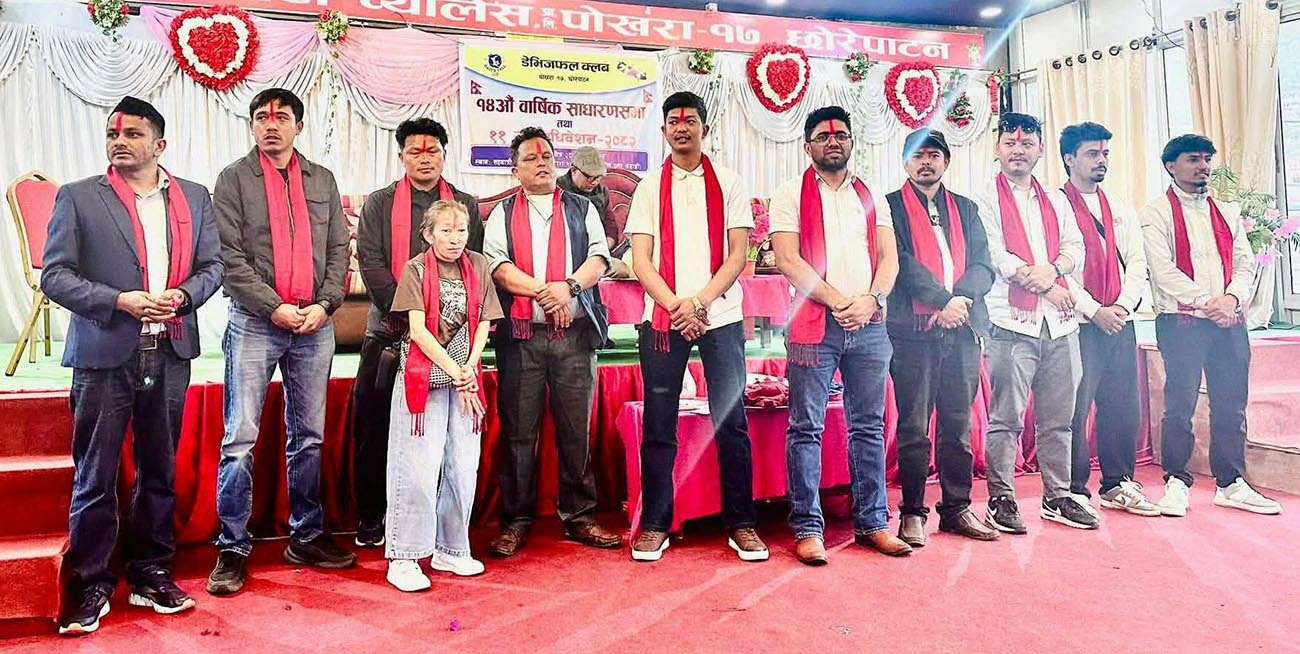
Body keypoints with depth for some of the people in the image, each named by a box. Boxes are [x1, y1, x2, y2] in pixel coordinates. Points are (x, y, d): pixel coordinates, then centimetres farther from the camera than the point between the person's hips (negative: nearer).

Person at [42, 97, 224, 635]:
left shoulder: (194, 197, 10)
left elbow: (212, 264, 9)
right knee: (95, 477, 2)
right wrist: (119, 301, -16)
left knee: (159, 471, 12)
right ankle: (90, 586, 15)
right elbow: (55, 274, -2)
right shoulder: (77, 197, 3)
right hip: (104, 354, -2)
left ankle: (150, 575, 24)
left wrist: (183, 296, -11)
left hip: (170, 354, 3)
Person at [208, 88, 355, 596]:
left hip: (315, 325, 3)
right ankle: (232, 549, 8)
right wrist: (274, 308, -13)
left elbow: (339, 250, 9)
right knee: (240, 439, -3)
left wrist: (324, 305, -4)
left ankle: (306, 538, 21)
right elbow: (231, 256, -5)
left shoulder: (322, 180, 14)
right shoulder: (235, 178, 4)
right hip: (254, 323, -3)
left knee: (308, 437, 10)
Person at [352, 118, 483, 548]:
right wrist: (408, 316, -12)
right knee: (375, 427, 1)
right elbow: (371, 264, -2)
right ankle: (371, 517, 16)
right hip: (389, 332, 0)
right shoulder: (379, 204, 8)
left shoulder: (467, 206, 12)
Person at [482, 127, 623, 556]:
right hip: (521, 335, 0)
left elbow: (599, 257, 4)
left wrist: (569, 286, -14)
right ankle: (516, 521, 12)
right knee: (518, 431, 2)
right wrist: (542, 292, -13)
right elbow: (497, 265, 0)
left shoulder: (582, 209, 17)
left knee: (576, 429, 4)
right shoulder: (503, 214, 15)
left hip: (575, 333, 1)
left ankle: (579, 516, 15)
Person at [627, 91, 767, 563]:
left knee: (731, 423, 3)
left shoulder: (728, 185, 9)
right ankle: (654, 525, 14)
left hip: (720, 317, 0)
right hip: (662, 319, 0)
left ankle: (741, 525, 14)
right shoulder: (649, 188, 9)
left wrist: (699, 301, -11)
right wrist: (676, 306, -10)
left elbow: (738, 255, 1)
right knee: (659, 427, 3)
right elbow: (640, 261, 2)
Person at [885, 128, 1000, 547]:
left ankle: (957, 508, 18)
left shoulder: (965, 209, 20)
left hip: (963, 329, 4)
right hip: (913, 330, -4)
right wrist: (943, 301, -15)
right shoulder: (891, 206, 6)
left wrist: (960, 298, -10)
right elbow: (901, 263, -7)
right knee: (913, 426, -1)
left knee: (958, 424, 8)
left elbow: (983, 266, 9)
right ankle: (913, 512, 8)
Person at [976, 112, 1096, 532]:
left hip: (1060, 323, 5)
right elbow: (994, 254, -7)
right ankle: (1001, 498, 5)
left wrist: (1051, 269, -10)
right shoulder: (985, 200, 3)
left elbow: (1075, 248, 12)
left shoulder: (1056, 201, 21)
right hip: (1013, 321, -5)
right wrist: (1045, 286, -7)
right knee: (1006, 418, -4)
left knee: (1058, 419, 9)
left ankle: (1056, 497, 19)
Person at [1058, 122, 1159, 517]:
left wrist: (1123, 306, -4)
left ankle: (1118, 484, 21)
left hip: (1120, 321, 6)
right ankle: (1074, 491, 4)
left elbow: (1137, 263, 13)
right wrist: (1095, 311, -13)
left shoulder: (1119, 211, 19)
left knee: (1123, 406, 9)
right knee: (1076, 408, -5)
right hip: (1078, 323, -6)